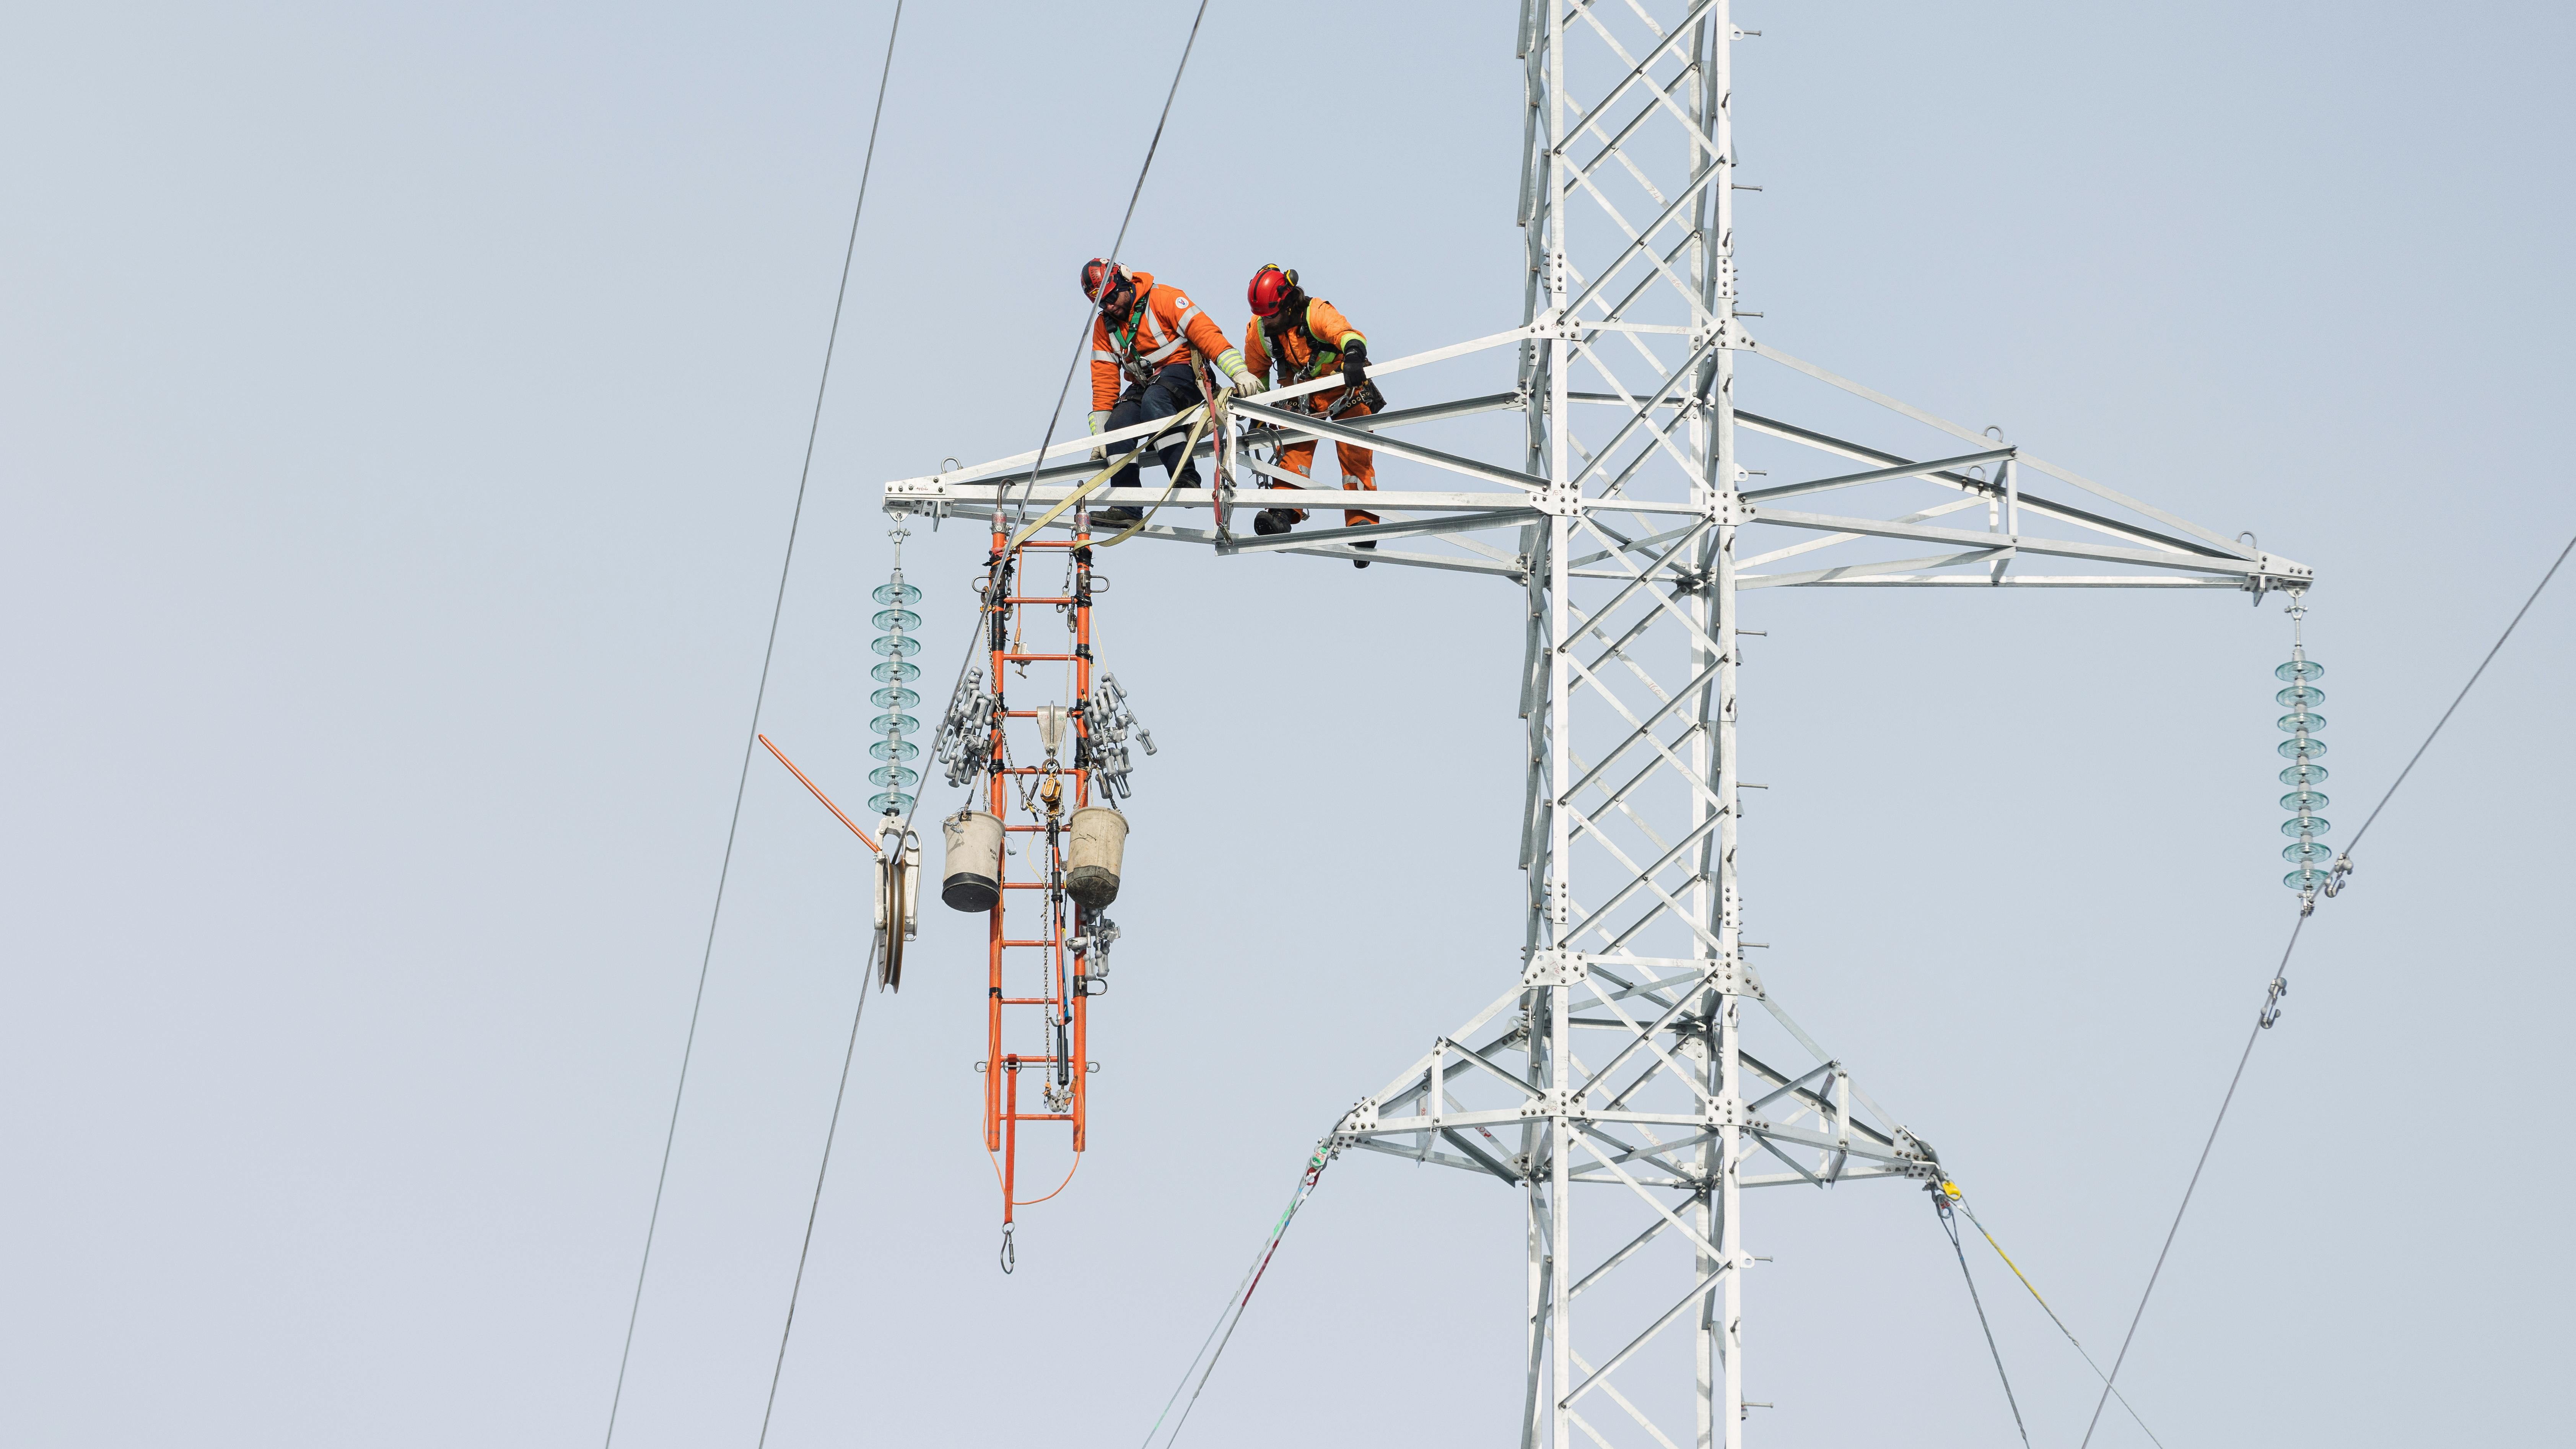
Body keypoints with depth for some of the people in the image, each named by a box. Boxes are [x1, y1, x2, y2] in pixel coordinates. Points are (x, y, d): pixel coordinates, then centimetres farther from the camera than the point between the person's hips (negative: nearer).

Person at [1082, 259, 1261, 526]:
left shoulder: (1163, 299, -11)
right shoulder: (1104, 326, 9)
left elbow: (1206, 333, -18)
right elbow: (1104, 380, 10)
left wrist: (1239, 372, -29)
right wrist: (1100, 435, 3)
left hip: (1182, 371, -6)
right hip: (1143, 386, 6)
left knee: (1153, 401, -38)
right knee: (1117, 426, -22)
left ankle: (1186, 478, -44)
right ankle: (1127, 507, -19)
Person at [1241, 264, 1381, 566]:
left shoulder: (1317, 314, -27)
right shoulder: (1259, 331, -9)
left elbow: (1347, 334, -46)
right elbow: (1254, 374, 8)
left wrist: (1353, 355, -67)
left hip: (1344, 387, -3)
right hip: (1301, 393, 3)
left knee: (1355, 451, -9)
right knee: (1295, 445, -19)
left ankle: (1362, 522, -5)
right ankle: (1284, 512, -29)